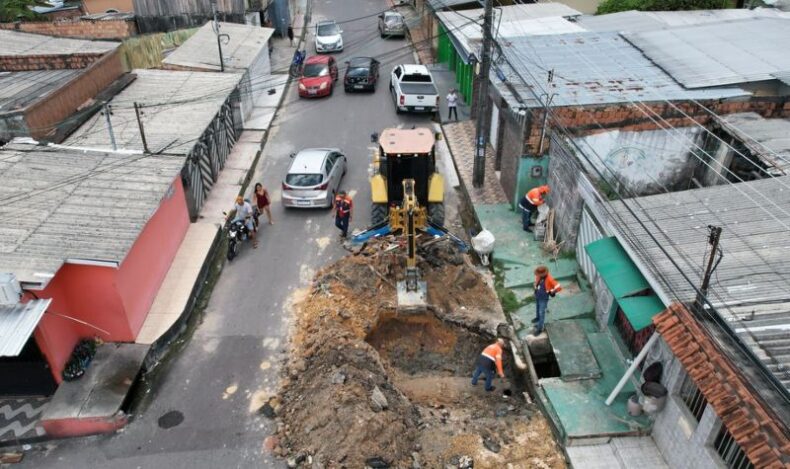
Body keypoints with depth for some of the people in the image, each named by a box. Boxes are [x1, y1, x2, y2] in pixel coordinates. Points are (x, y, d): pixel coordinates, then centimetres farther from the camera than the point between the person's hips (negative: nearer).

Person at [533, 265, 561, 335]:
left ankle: (540, 328, 9)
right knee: (537, 308, 30)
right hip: (537, 296, 7)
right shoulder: (538, 276, -14)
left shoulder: (549, 279, -32)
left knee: (542, 312, -1)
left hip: (544, 298, -7)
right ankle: (538, 317, 58)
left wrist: (551, 292, -18)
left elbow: (559, 287, -31)